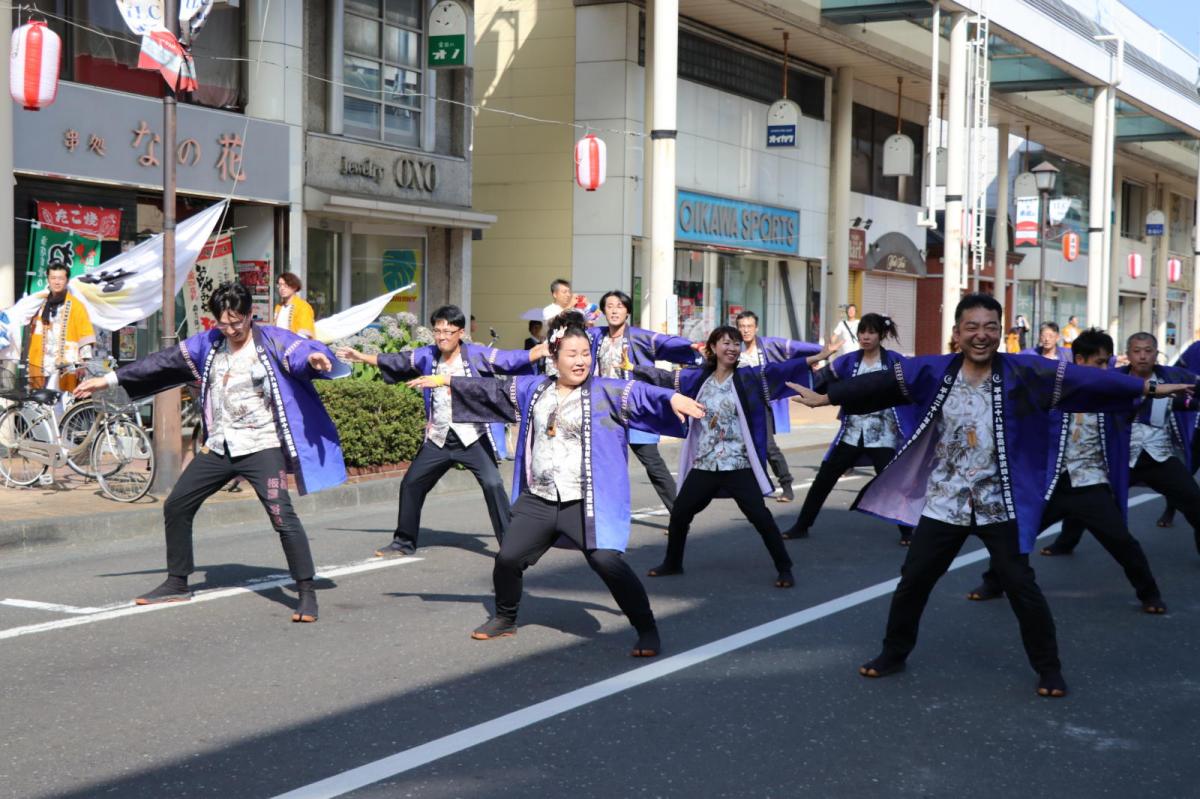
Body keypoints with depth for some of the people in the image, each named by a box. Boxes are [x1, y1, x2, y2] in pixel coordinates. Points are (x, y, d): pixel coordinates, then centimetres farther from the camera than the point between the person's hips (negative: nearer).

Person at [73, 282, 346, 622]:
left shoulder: (272, 340, -6)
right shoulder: (208, 344, 9)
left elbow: (302, 352, -21)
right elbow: (163, 362, 13)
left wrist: (314, 358, -47)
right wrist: (109, 379, 15)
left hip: (262, 448, -6)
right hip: (218, 449, 7)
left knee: (282, 516, -19)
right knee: (176, 506, 11)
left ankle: (307, 593, -10)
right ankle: (177, 583, 26)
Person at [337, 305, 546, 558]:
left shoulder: (478, 355, -9)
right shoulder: (426, 356, 4)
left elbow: (513, 359, -16)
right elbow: (393, 361, 18)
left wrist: (543, 350, -29)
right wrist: (361, 357, 24)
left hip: (473, 438, -5)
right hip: (437, 440, 5)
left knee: (493, 485, -18)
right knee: (410, 484, 9)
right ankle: (403, 542, 26)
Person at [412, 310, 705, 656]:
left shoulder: (607, 392, -6)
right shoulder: (533, 389, 9)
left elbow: (642, 394, -21)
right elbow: (491, 389, 19)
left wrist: (672, 397, -41)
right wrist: (446, 380, 22)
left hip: (587, 504, -5)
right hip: (537, 500, 5)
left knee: (608, 563, -18)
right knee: (508, 559, 8)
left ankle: (647, 630, -3)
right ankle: (504, 619, 34)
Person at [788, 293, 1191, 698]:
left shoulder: (1024, 373, -10)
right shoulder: (932, 372, -5)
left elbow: (1081, 378, -13)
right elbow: (880, 383, 0)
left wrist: (1148, 387, -15)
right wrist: (826, 396, 5)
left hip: (1000, 507, -2)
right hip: (943, 504, 2)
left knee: (1022, 587, 1)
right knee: (913, 580, 10)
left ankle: (1049, 668, 18)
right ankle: (893, 653, 29)